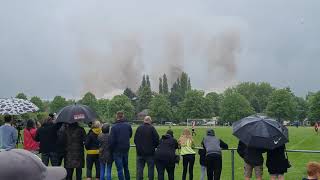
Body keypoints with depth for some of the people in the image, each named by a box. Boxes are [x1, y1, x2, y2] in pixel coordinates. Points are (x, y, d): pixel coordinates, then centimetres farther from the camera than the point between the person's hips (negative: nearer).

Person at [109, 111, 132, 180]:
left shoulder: (114, 127, -15)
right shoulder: (128, 125, -2)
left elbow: (112, 140, -14)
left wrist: (112, 149, -1)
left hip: (117, 150, -4)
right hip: (126, 149, 5)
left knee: (119, 169, 1)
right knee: (126, 167, 20)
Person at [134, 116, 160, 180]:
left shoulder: (139, 128, 2)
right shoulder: (152, 128, -10)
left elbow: (135, 139, 8)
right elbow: (157, 139, -10)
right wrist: (154, 146, 8)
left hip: (140, 152, 3)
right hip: (150, 152, -3)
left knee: (139, 168, 9)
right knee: (150, 168, 6)